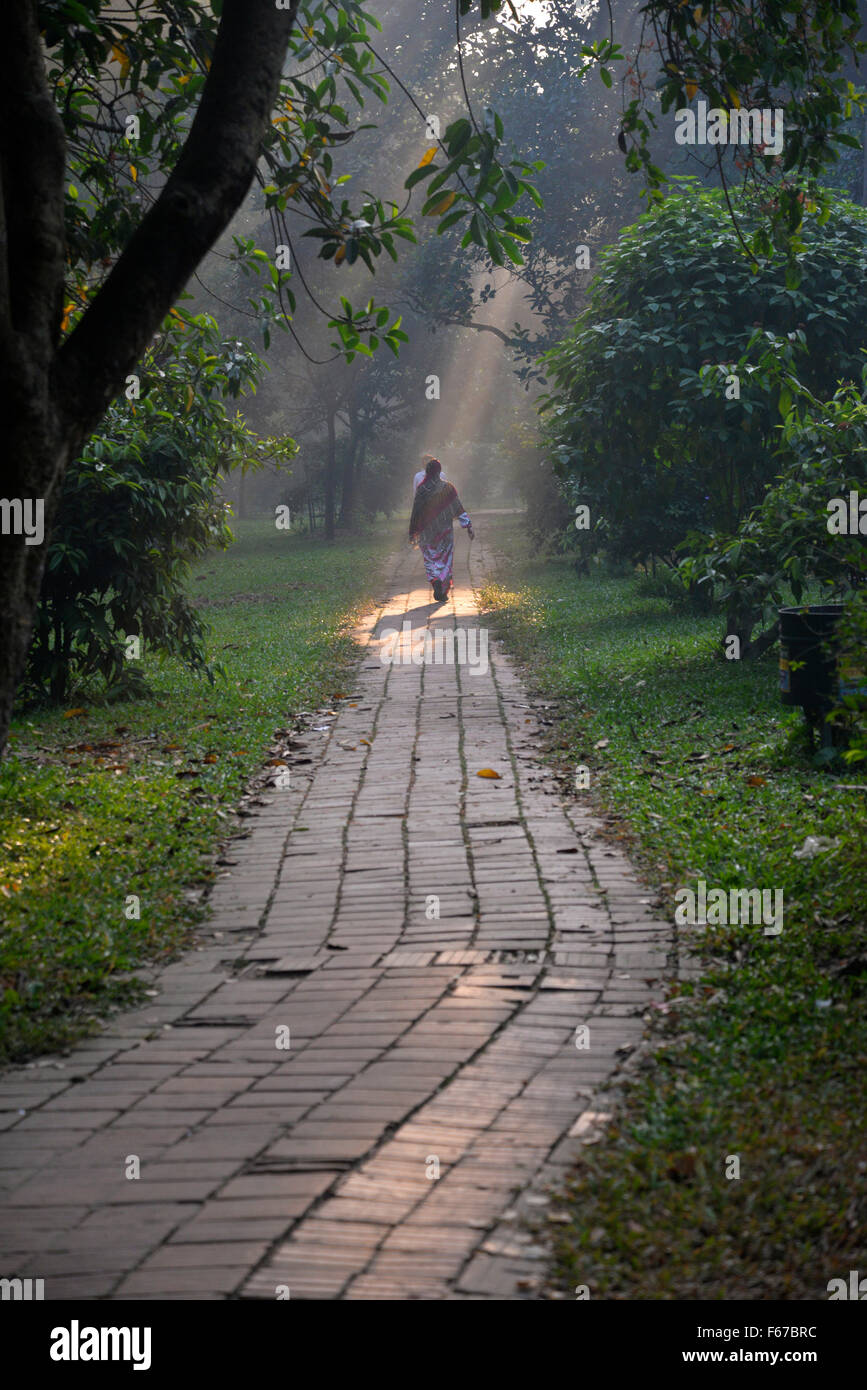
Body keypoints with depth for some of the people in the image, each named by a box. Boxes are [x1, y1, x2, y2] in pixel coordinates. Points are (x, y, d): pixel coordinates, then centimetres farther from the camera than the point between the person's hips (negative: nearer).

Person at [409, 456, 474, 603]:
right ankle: (443, 593, 6)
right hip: (445, 530, 0)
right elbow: (459, 508, -5)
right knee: (445, 559, 10)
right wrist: (469, 526, -2)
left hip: (427, 530, 0)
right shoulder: (447, 487, -5)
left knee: (430, 559, 11)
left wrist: (413, 532, 5)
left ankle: (435, 581, -16)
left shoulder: (421, 488, -6)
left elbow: (416, 511, -3)